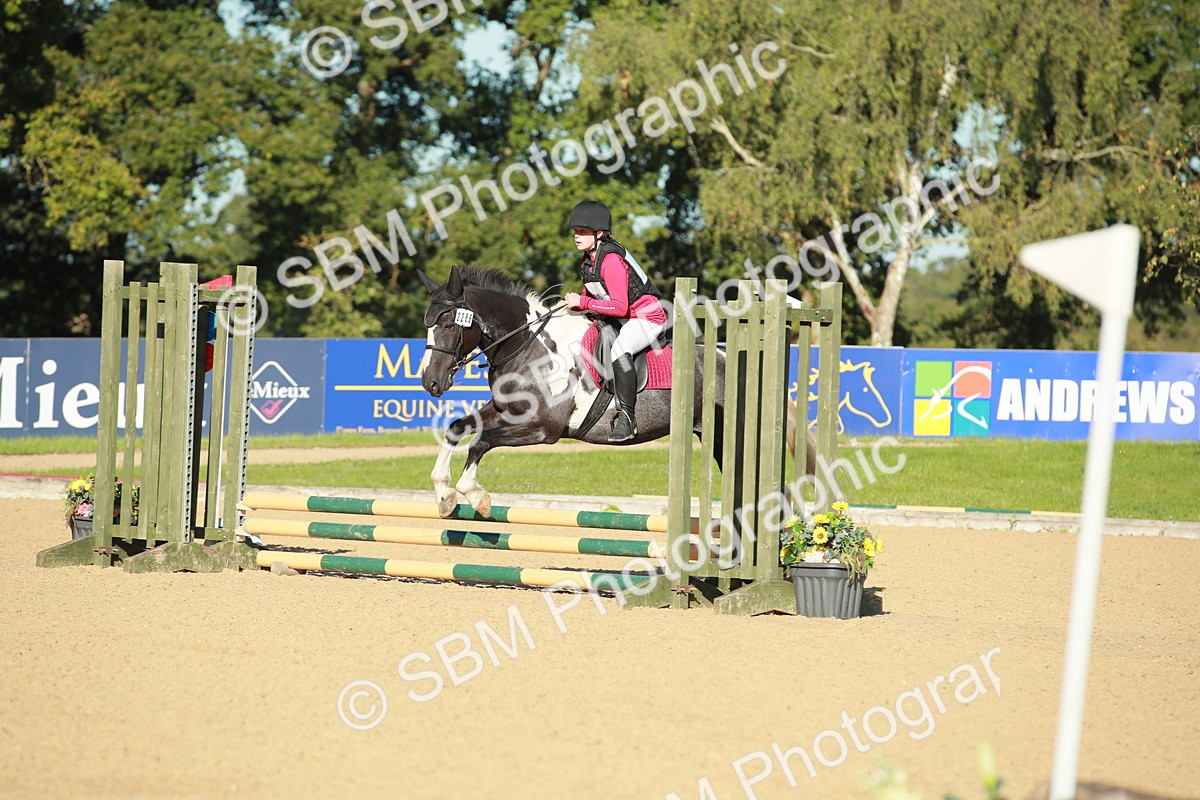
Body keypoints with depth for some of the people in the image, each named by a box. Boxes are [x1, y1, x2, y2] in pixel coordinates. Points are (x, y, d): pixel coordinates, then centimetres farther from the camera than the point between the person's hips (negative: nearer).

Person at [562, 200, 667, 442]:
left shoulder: (611, 260, -24)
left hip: (647, 317, -11)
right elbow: (592, 295, 18)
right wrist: (573, 302, -3)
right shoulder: (587, 261, 6)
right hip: (623, 319, 11)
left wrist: (582, 302, -25)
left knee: (619, 350, -36)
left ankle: (626, 416, -32)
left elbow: (619, 306, -28)